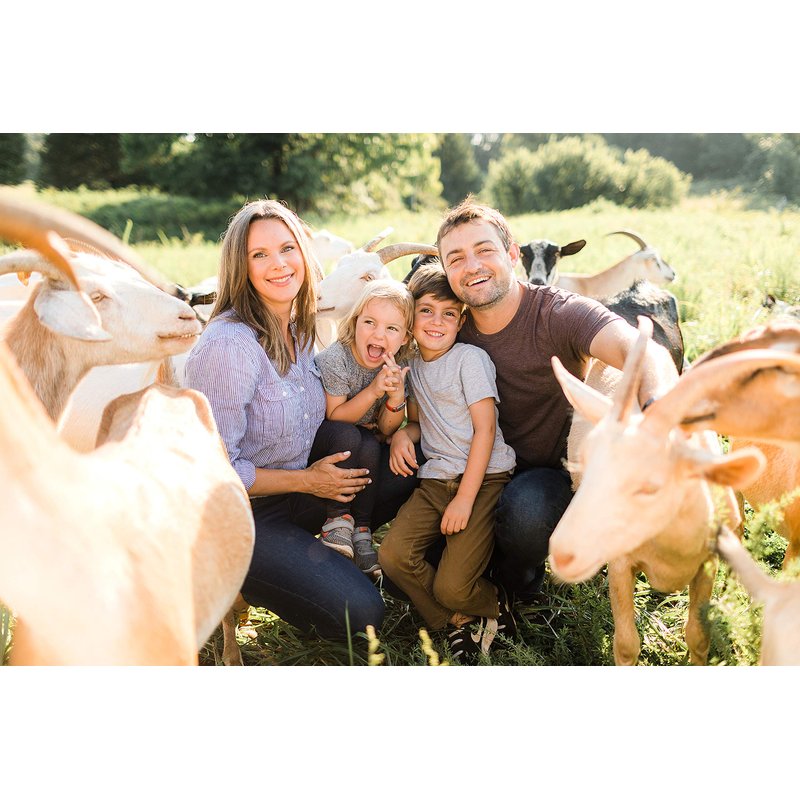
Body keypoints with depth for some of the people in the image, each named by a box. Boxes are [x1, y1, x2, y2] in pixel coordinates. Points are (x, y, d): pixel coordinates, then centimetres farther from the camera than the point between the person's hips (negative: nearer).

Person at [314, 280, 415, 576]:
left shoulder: (398, 367, -11)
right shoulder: (334, 360, -25)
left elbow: (386, 430, -6)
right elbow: (334, 418, -21)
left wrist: (397, 396, -27)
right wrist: (373, 390, -34)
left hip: (361, 445, 4)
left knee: (370, 446, -29)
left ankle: (361, 529, -15)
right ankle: (338, 515, -20)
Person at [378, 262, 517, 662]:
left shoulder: (470, 359, -6)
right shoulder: (411, 365, 13)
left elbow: (485, 428, -10)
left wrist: (465, 498, -15)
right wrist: (402, 434, -3)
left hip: (483, 478, -6)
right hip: (435, 479, 6)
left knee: (451, 588, -16)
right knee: (392, 556, -15)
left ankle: (495, 604, 18)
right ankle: (460, 621, 5)